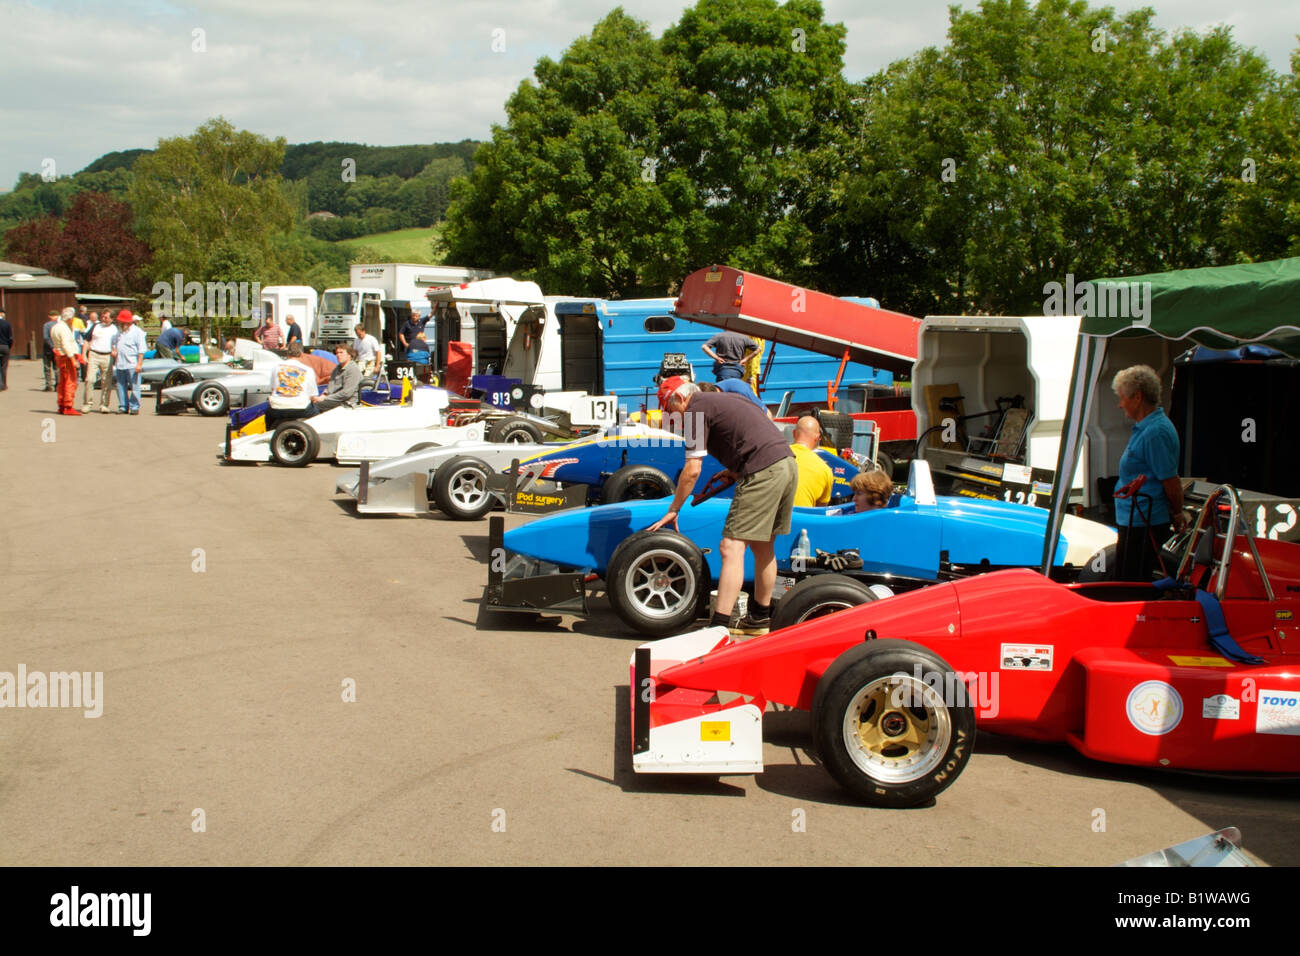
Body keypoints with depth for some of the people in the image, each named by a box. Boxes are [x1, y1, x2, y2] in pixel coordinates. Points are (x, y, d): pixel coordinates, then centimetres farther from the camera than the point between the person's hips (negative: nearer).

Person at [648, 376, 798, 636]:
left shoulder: (696, 409, -2)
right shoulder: (719, 400, 25)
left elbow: (692, 470, -6)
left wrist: (673, 510, 2)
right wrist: (732, 473, 28)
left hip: (763, 473, -10)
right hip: (788, 464, 10)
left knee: (732, 547, -10)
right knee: (763, 547, 20)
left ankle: (719, 626, -15)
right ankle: (760, 618, 30)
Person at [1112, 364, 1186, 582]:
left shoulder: (1155, 432, -20)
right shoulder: (1144, 427, 13)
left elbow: (1171, 481, -18)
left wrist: (1177, 514, -4)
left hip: (1142, 524, -11)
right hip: (1132, 520, 11)